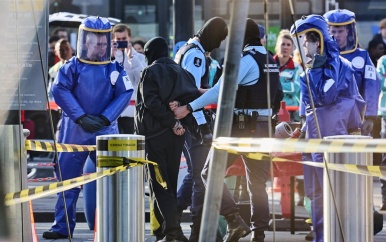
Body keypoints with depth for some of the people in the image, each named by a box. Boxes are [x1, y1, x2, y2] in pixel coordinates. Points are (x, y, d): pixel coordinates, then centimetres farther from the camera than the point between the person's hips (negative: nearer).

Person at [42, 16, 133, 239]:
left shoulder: (115, 69, 3)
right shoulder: (73, 67, 0)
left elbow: (125, 94, -3)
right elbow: (60, 90, -10)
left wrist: (105, 118, -14)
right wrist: (81, 117, -18)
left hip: (105, 131, 1)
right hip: (74, 131, 0)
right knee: (68, 179, 2)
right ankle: (63, 227, 9)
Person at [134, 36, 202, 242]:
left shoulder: (150, 72, -5)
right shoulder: (182, 73, 13)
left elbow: (151, 102, -17)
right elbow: (194, 98, 7)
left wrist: (172, 123, -15)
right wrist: (182, 123, 3)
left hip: (154, 133, -6)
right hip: (176, 135, 6)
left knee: (158, 181, -7)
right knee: (170, 180, 14)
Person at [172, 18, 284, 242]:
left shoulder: (246, 60, -13)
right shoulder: (270, 62, 13)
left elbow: (220, 90, -19)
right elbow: (277, 97, 20)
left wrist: (189, 108, -17)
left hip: (240, 127, -8)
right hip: (263, 128, 8)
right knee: (257, 183, 10)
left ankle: (235, 221, -15)